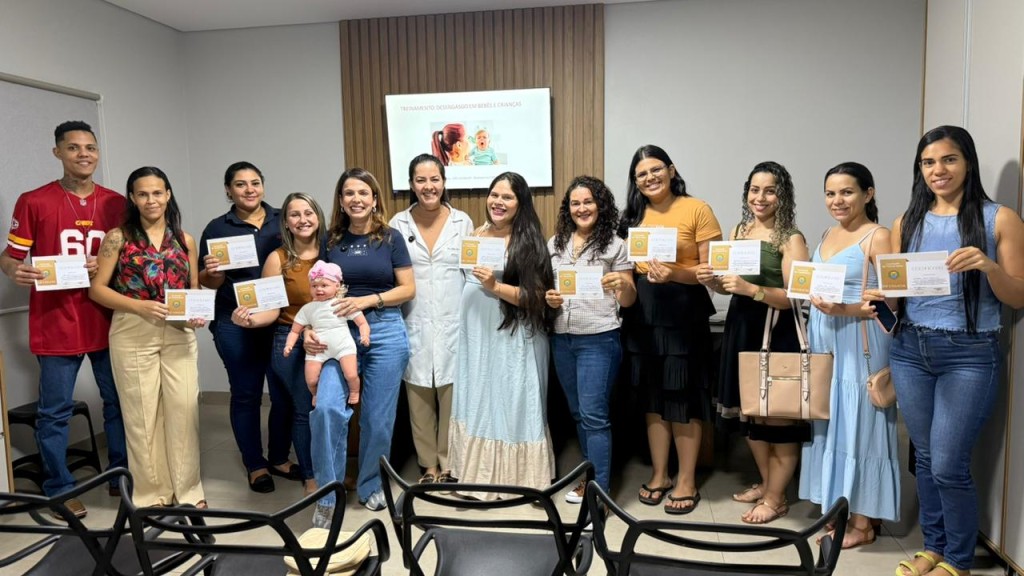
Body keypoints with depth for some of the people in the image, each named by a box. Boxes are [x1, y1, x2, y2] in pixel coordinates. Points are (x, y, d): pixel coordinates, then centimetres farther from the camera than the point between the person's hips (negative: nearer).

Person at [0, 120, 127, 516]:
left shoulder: (117, 204, 7)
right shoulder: (34, 202, -2)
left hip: (108, 322, 3)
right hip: (57, 324, -3)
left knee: (120, 401, 12)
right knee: (55, 410, 5)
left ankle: (122, 475, 27)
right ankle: (59, 489, 20)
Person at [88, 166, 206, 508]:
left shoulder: (185, 240, 9)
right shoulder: (118, 237, 0)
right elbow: (97, 289, -2)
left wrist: (198, 314, -8)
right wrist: (140, 306, -16)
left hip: (179, 334, 2)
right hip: (133, 334, -2)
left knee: (184, 408, 2)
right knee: (142, 412, 5)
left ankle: (187, 488, 16)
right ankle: (152, 493, 18)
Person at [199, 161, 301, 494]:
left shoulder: (283, 221, 7)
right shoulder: (217, 228, 5)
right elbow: (207, 283, 6)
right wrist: (212, 272, -16)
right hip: (236, 324, -1)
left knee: (285, 392, 5)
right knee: (246, 394, 6)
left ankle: (280, 458, 24)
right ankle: (255, 466, 20)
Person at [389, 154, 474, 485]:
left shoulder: (462, 222, 3)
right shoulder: (399, 224, 2)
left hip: (453, 322, 0)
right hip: (415, 324, 1)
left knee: (451, 396, 3)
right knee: (419, 397, 7)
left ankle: (449, 463, 21)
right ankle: (429, 464, 24)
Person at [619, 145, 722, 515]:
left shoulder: (697, 210, -4)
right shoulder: (633, 215, 12)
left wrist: (675, 274, -22)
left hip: (683, 311, -4)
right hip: (641, 313, 5)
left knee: (683, 397, 3)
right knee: (652, 397, 11)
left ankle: (686, 481, 17)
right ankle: (659, 475, 24)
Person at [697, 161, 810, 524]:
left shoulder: (791, 240, -9)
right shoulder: (738, 232, 10)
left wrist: (751, 289, -27)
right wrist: (711, 280, -5)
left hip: (777, 335, -7)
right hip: (741, 329, 7)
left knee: (778, 416, 1)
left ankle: (776, 498, 15)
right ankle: (766, 483, 32)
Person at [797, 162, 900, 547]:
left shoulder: (878, 237, -8)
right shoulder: (828, 236, 14)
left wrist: (843, 309, -24)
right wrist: (818, 302, 5)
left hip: (860, 346, -7)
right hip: (825, 342, 7)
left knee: (858, 426, -1)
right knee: (829, 424, 10)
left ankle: (862, 523, 11)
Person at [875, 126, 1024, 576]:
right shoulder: (906, 223, 7)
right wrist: (879, 296, -11)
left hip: (970, 355, -4)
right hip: (910, 350, 4)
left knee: (948, 465, -3)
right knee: (925, 457, 13)